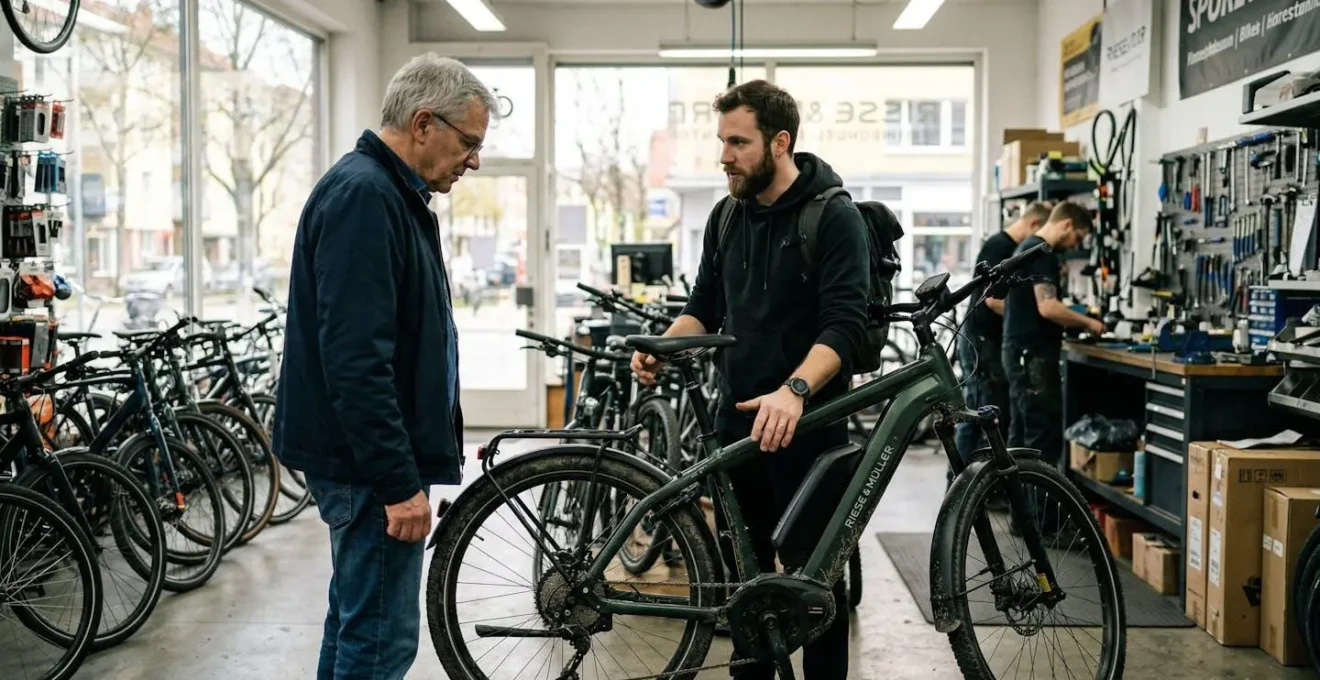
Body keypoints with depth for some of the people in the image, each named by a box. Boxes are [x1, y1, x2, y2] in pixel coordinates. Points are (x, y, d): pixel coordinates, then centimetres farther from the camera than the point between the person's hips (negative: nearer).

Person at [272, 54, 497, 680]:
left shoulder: (387, 193, 15)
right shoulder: (363, 194, -18)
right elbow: (354, 358, -25)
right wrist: (400, 480, -24)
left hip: (373, 459, 11)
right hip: (370, 463, -11)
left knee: (357, 620, 19)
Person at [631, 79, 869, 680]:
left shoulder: (834, 217, -11)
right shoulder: (727, 215, 9)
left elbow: (845, 325, -19)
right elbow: (705, 308, 14)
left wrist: (793, 391, -34)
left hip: (806, 423, -6)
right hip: (738, 418, 6)